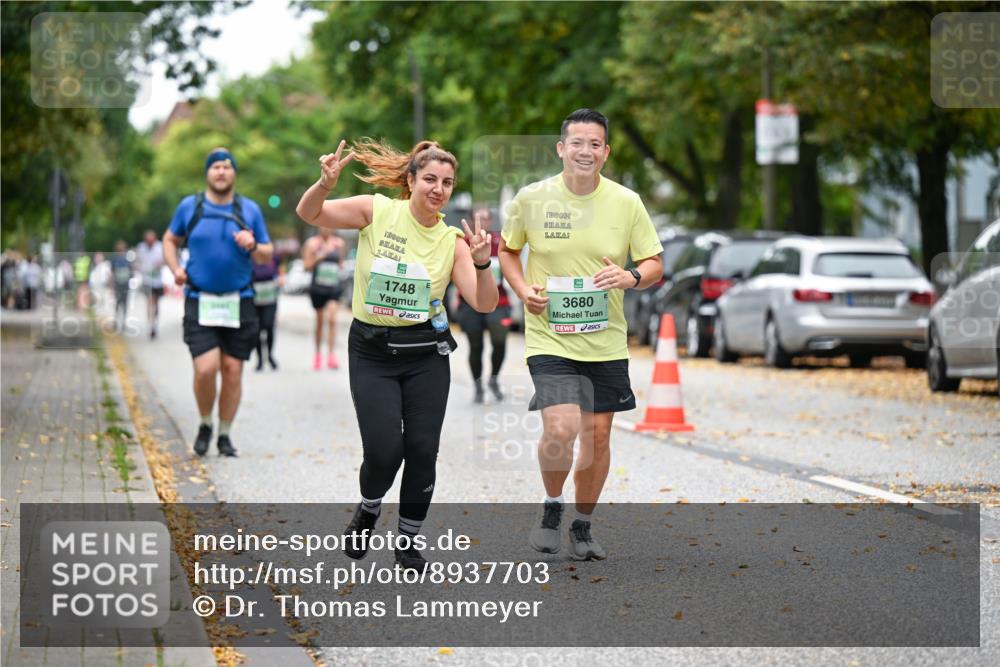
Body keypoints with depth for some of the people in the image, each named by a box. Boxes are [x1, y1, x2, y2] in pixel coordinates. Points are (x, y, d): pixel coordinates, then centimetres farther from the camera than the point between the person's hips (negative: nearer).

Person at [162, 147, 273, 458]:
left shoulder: (250, 210, 6)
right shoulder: (190, 207, 4)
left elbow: (267, 255, 11)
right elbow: (170, 239, 19)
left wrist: (253, 247, -12)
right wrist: (175, 268, 1)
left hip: (239, 303, 1)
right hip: (200, 302, -1)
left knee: (232, 371, 2)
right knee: (206, 368, -14)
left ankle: (225, 435, 17)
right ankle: (205, 425, 11)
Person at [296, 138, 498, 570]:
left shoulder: (451, 240, -1)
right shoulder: (377, 212, -6)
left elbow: (483, 304, -7)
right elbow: (309, 213, -11)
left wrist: (482, 263, -25)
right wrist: (326, 184, -31)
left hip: (426, 354, 2)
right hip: (371, 351, -2)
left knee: (422, 451, -3)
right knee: (384, 451, -11)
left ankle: (408, 542, 18)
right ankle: (368, 510, 23)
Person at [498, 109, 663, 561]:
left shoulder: (626, 202, -2)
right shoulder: (531, 198, -4)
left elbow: (654, 264, 5)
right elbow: (507, 249, 12)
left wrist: (632, 277, -18)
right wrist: (523, 290, -5)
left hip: (606, 341, 2)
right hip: (549, 338, -2)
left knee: (597, 435, 8)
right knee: (560, 429, -19)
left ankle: (583, 527, 28)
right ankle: (551, 508, 9)